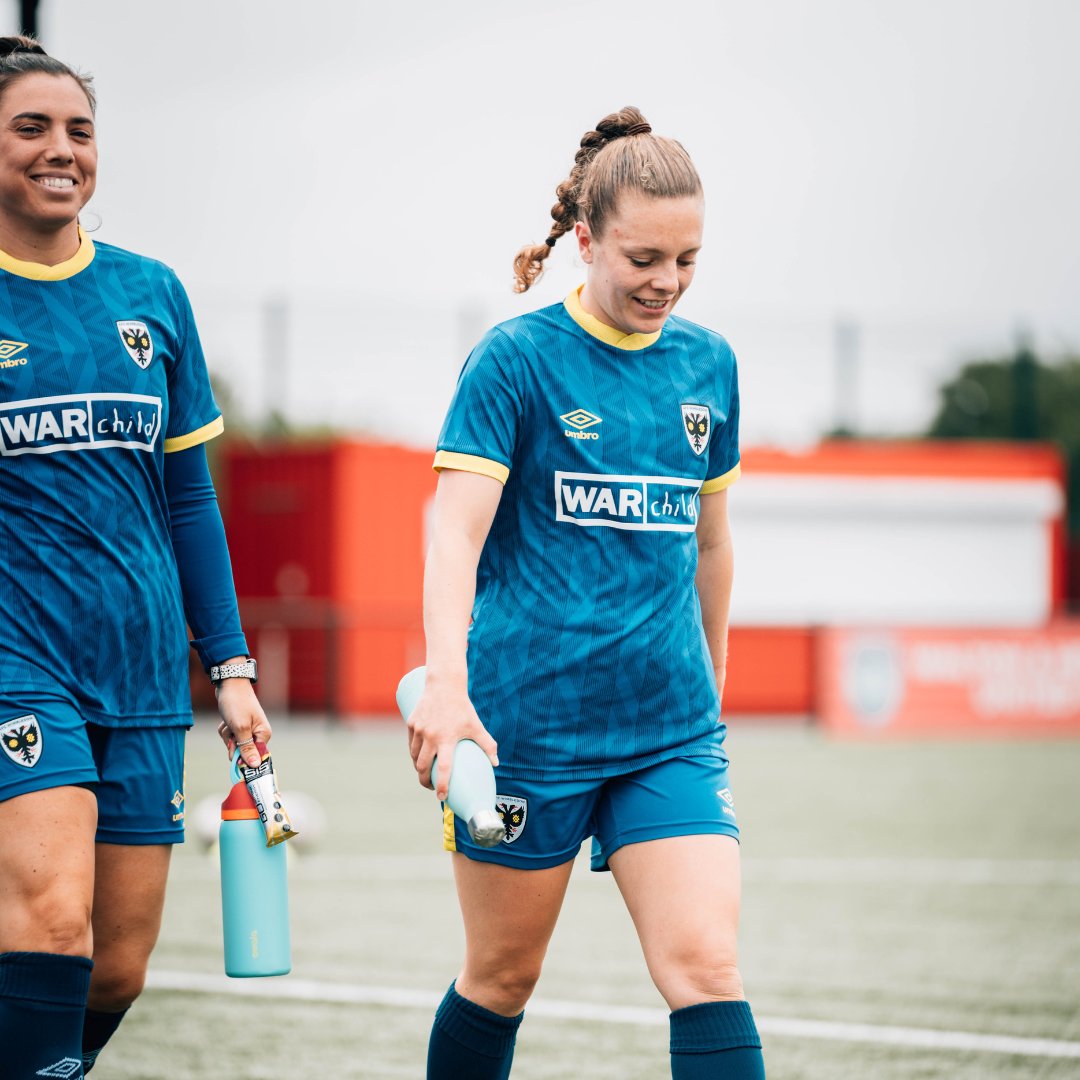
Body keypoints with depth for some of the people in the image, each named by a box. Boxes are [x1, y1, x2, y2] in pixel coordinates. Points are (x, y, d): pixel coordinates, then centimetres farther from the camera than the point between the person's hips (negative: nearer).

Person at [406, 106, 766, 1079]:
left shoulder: (708, 365, 8)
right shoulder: (517, 358, -6)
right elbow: (456, 531, -16)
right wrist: (446, 683, -30)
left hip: (670, 726, 3)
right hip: (526, 718, -3)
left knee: (707, 968, -11)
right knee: (505, 975, 9)